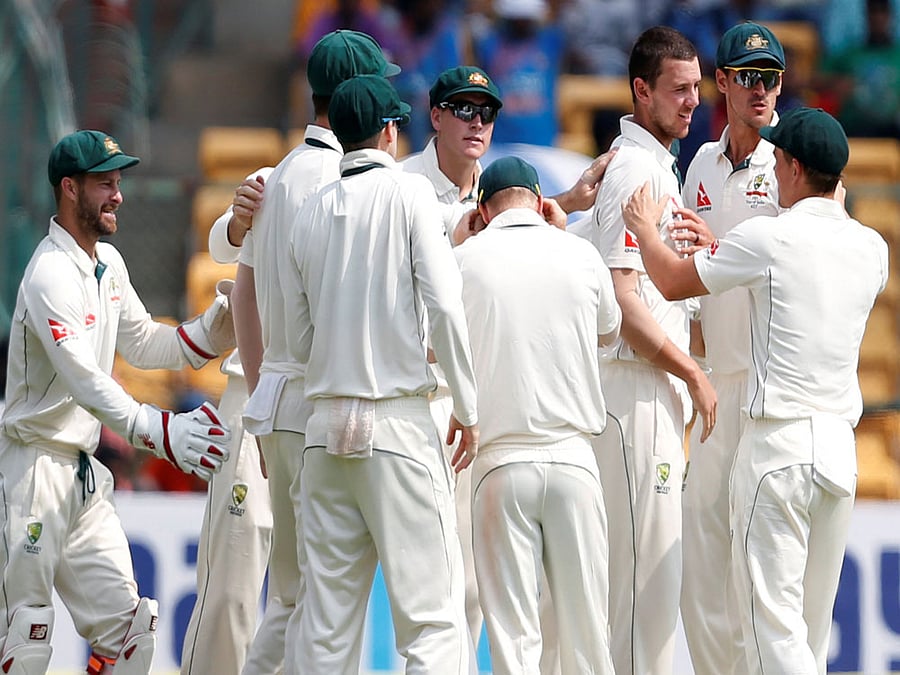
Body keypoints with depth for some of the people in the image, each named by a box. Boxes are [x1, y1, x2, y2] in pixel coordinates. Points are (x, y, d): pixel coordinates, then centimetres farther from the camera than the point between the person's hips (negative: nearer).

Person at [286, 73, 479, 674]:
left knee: (327, 617, 5)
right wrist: (468, 409, -3)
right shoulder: (409, 193, -3)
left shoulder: (313, 211, 10)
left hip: (326, 424, 5)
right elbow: (443, 305, -10)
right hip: (398, 421, -5)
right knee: (433, 612, -6)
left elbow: (296, 326, 12)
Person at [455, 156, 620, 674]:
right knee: (586, 627, 7)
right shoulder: (582, 255, 3)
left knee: (513, 630, -1)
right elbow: (610, 330, 22)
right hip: (573, 456, 1)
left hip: (502, 460, -1)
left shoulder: (466, 259, -2)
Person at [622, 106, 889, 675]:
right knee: (814, 620, 12)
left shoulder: (769, 238, -9)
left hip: (779, 441, -6)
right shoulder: (871, 249, 8)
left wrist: (646, 229, 23)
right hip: (840, 445, 6)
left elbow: (672, 281, 2)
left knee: (773, 621, -8)